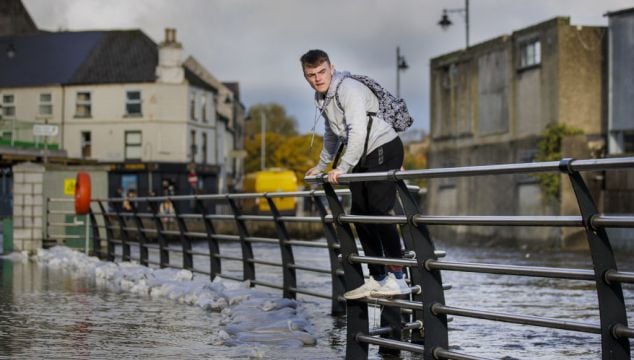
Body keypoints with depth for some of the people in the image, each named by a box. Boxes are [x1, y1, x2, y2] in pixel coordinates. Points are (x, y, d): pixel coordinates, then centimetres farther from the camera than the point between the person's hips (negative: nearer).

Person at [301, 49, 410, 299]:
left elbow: (358, 131, -29)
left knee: (378, 212, -18)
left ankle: (396, 278, -17)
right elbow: (332, 134, 27)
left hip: (384, 148, -10)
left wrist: (342, 168, -31)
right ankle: (377, 278, 12)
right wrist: (322, 165, 31)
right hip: (364, 157, 10)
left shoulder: (348, 89, -19)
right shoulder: (322, 96, 11)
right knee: (360, 215, 7)